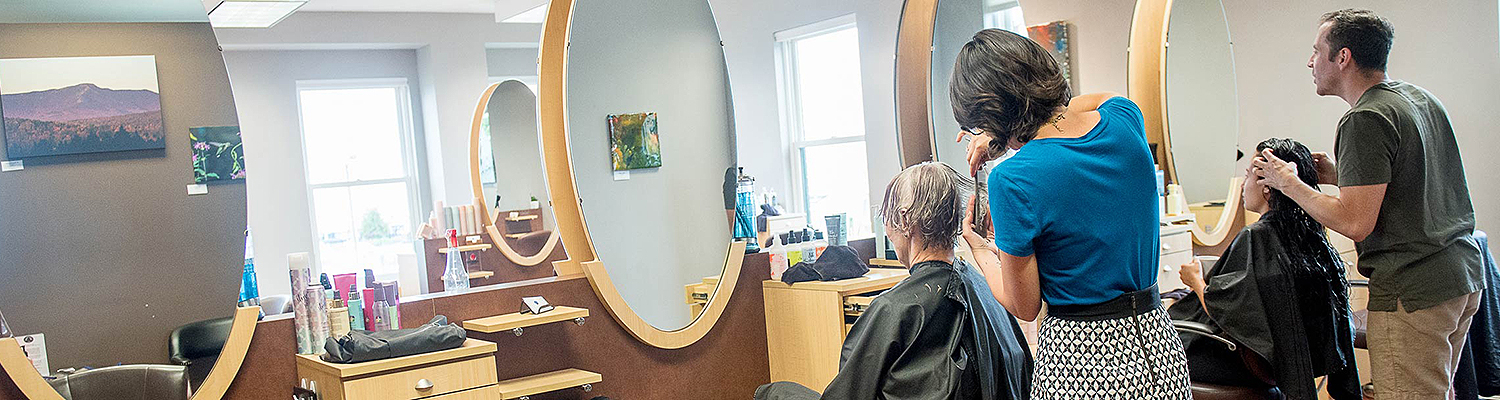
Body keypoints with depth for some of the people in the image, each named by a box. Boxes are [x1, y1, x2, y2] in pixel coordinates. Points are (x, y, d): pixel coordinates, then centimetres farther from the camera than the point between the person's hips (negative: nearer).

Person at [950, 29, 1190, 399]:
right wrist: (1001, 133, 18)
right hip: (1159, 348, 6)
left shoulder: (1013, 180, -19)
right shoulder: (1124, 118, -3)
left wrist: (981, 250, 10)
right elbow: (1097, 99, 26)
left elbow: (1024, 307, -8)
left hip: (1081, 362, -6)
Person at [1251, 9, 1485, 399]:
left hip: (1412, 293, -10)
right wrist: (1341, 176, 18)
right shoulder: (1421, 97, 12)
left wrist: (1289, 183, -9)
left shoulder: (1364, 121, -16)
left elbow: (1355, 224, -20)